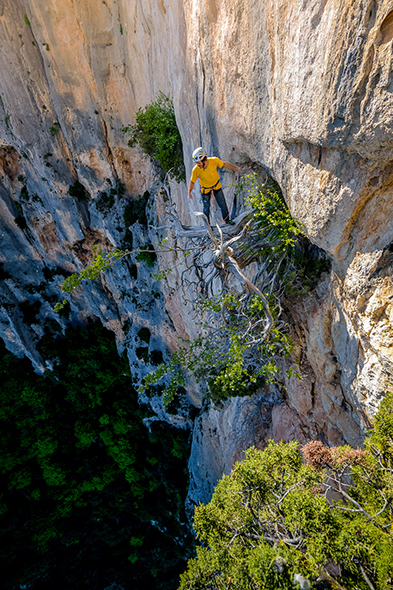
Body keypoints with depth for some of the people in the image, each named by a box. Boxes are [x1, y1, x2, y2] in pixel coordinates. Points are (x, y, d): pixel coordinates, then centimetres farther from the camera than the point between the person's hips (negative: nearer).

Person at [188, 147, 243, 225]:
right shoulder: (196, 170, -31)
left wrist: (236, 168, -4)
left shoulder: (214, 161, -30)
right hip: (205, 189, -1)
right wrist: (189, 191, -32)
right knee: (206, 208, 10)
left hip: (216, 186, 2)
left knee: (223, 205, 12)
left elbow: (224, 164, -10)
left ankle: (227, 220, 38)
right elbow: (192, 181, -16)